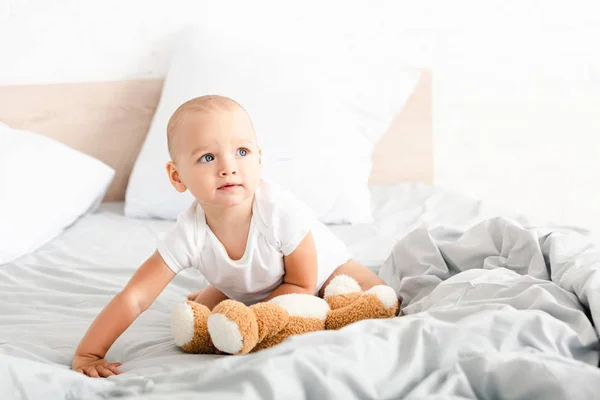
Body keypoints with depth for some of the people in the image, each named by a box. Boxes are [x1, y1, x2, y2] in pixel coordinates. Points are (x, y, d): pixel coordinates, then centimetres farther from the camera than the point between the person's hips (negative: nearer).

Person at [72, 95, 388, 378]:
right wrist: (87, 355, -38)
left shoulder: (280, 210, -40)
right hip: (251, 293, 3)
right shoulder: (189, 235, -33)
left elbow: (301, 285, -27)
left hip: (322, 272, -2)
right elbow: (133, 298, -31)